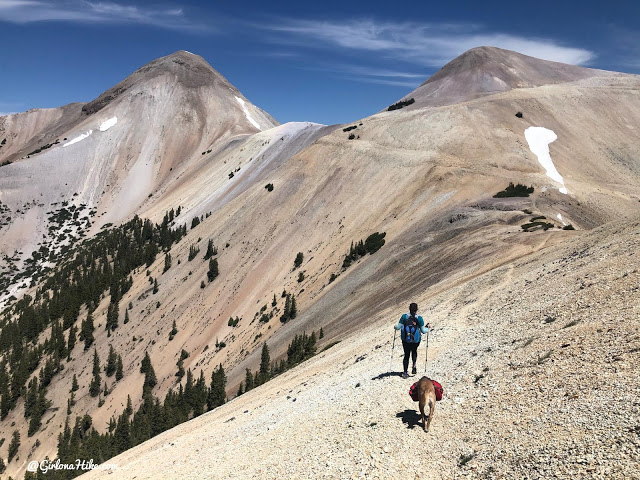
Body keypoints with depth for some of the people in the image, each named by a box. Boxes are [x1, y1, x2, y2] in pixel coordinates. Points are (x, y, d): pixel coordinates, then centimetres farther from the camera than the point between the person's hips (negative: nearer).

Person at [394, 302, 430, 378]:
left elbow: (398, 327, -9)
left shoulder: (404, 316, -9)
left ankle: (405, 373, 16)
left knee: (406, 355, 19)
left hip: (405, 340, 0)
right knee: (414, 351, 31)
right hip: (416, 340, 0)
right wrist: (428, 327, 11)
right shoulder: (419, 318, -12)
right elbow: (423, 330, -9)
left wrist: (395, 327, 14)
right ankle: (414, 366, 12)